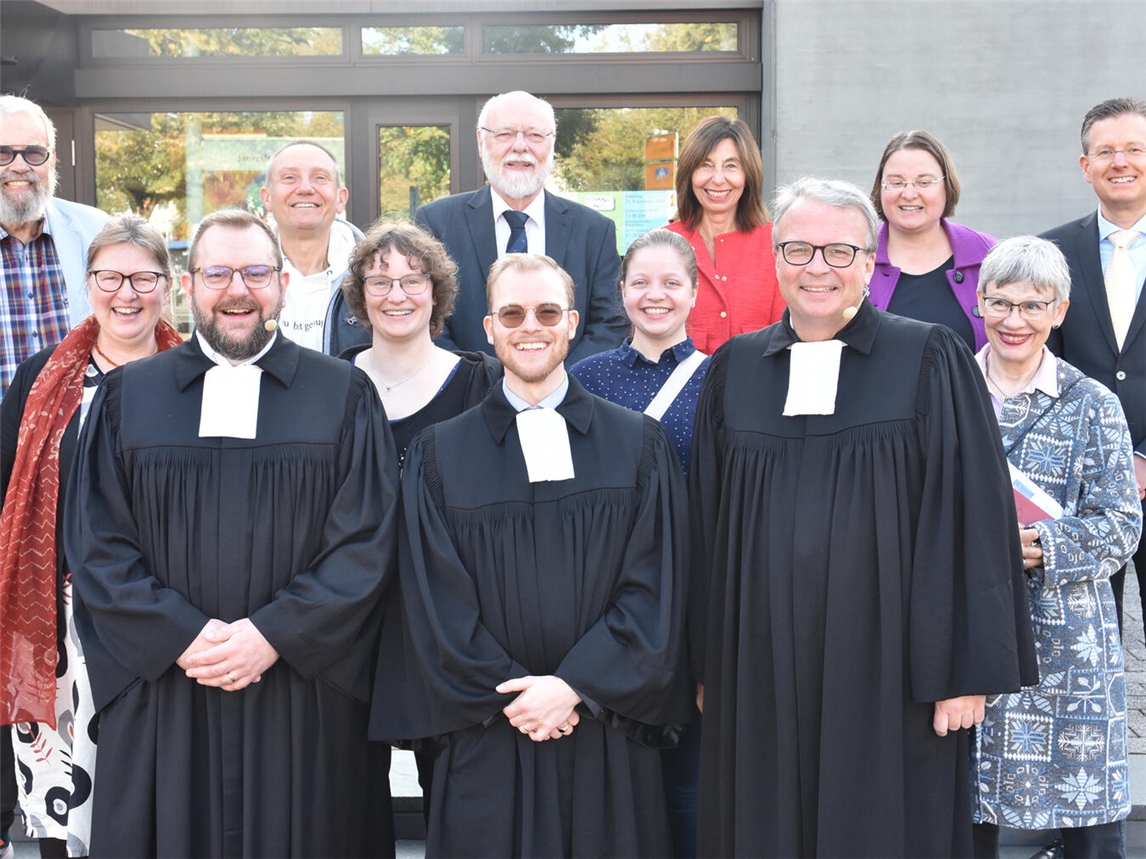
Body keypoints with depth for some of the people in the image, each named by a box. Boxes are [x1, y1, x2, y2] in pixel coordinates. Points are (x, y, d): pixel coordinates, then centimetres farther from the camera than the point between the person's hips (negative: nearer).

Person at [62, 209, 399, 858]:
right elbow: (95, 542, 1)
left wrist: (274, 634, -13)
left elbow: (368, 539, -4)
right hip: (162, 698, 1)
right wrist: (180, 636, -11)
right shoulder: (129, 396, 7)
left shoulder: (344, 395, 3)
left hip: (306, 702, -1)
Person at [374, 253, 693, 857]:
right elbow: (436, 601, -1)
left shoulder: (638, 445, 4)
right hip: (487, 744, 0)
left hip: (608, 736, 0)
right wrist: (508, 696, -11)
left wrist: (575, 687, -11)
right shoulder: (440, 453, 4)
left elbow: (654, 587, -2)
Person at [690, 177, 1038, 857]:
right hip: (761, 674, 3)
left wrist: (966, 668, -9)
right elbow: (706, 524, 10)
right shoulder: (735, 369, 7)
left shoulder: (931, 362, -3)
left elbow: (971, 518, -5)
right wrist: (706, 665, 8)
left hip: (885, 671, -3)